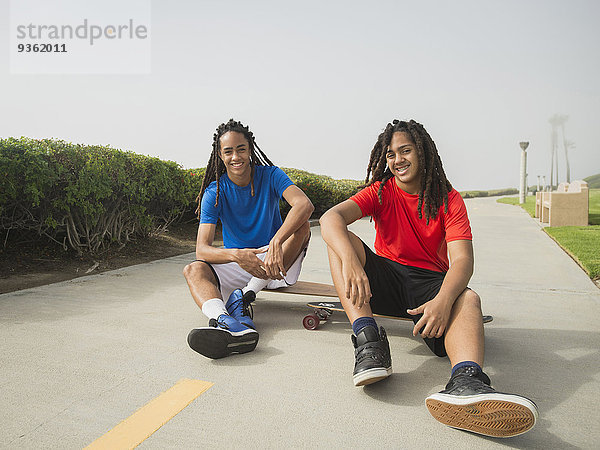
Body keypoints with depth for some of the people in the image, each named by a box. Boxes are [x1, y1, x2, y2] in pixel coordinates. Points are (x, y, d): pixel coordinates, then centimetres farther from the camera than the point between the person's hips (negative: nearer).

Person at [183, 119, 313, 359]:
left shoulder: (270, 176, -8)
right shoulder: (214, 192, -7)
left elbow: (304, 204, -29)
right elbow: (202, 249, -16)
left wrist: (276, 243, -44)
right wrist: (235, 255, -38)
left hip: (278, 263, 0)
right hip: (236, 266, 1)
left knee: (301, 227, -27)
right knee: (193, 270, -25)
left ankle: (245, 296, -31)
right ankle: (226, 322, -58)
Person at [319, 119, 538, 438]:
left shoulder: (448, 199, -3)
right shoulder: (382, 191, -2)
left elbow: (462, 260, -17)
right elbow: (331, 217, -21)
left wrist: (444, 300, -40)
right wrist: (349, 261, -42)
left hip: (429, 282, 0)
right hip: (385, 277, 1)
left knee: (468, 299, -32)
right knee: (340, 239, -23)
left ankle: (465, 381, -62)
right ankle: (368, 339, -37)